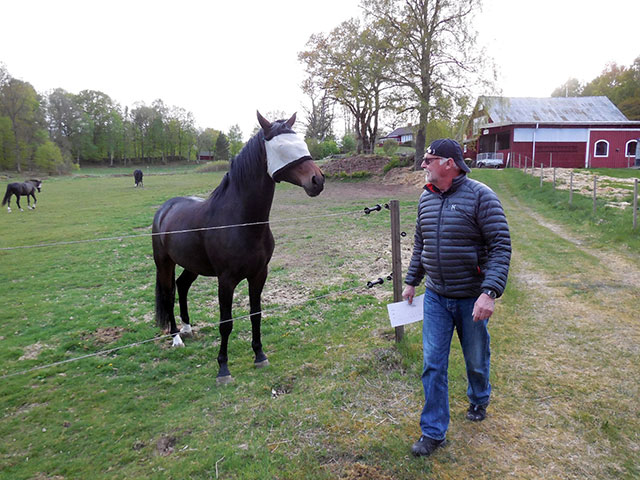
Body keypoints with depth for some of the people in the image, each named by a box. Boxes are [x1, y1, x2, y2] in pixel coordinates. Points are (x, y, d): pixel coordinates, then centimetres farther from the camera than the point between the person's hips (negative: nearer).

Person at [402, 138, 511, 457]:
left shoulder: (480, 196, -15)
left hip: (471, 298, -4)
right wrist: (411, 281, 16)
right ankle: (433, 432, 17)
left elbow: (501, 247, -17)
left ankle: (479, 400, 48)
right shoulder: (426, 199, 3)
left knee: (476, 359, 17)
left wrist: (489, 292, -26)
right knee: (432, 364, 4)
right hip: (436, 297, 4)